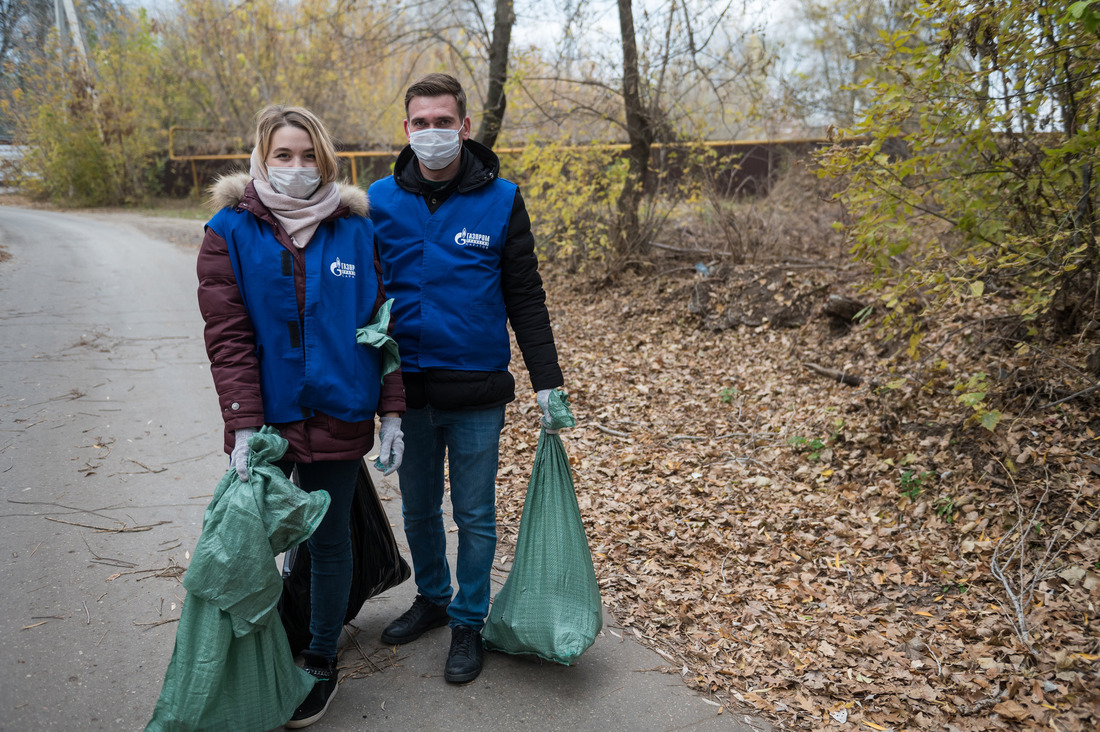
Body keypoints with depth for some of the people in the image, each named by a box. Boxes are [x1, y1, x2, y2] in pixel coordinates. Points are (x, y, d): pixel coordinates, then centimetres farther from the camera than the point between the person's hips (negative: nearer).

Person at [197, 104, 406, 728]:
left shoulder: (357, 229, 1)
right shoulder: (231, 231, -2)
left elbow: (382, 327, 2)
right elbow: (228, 337, -7)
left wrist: (392, 414, -2)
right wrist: (244, 427, -15)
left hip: (339, 419, 0)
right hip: (267, 418, 0)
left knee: (328, 539, 12)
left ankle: (322, 661, 33)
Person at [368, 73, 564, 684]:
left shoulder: (501, 199, -4)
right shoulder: (380, 200, 0)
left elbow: (526, 297, -2)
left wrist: (548, 381, -5)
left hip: (477, 392, -2)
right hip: (407, 387, 3)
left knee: (475, 515, 9)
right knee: (418, 509, 18)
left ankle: (469, 621, 28)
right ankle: (432, 599, 40)